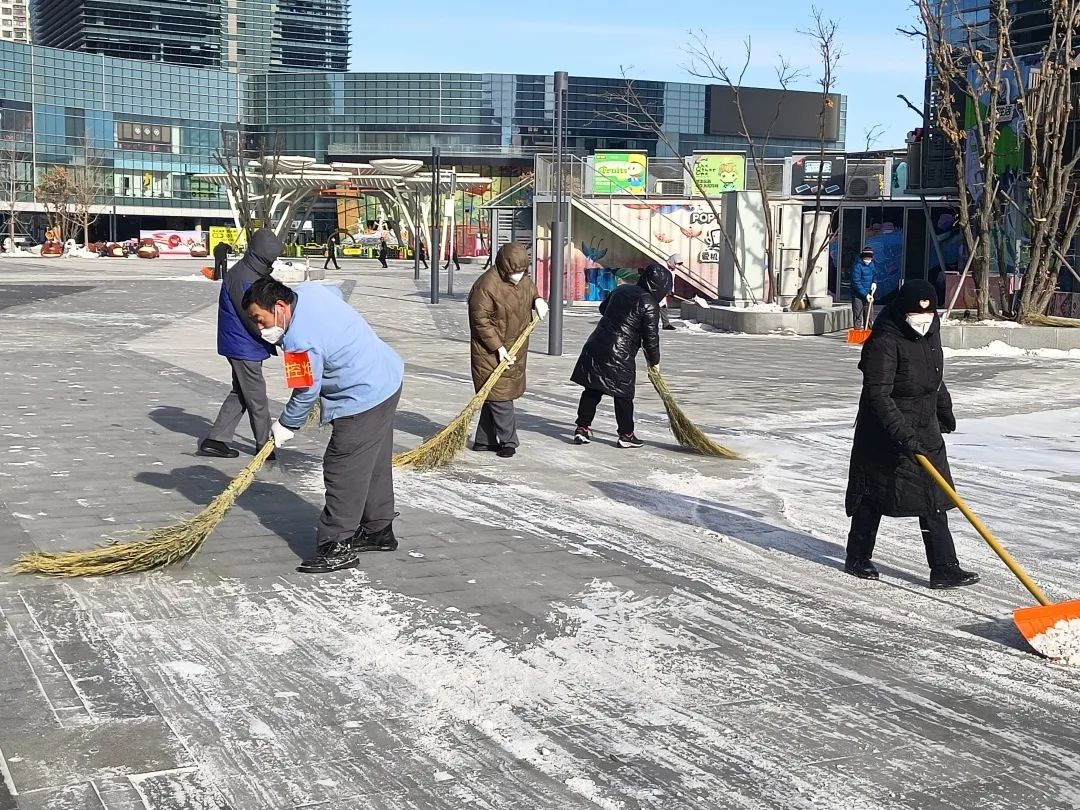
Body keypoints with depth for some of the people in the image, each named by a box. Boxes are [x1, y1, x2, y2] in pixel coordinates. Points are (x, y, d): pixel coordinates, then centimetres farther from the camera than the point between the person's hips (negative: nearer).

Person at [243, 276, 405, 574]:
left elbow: (306, 393, -16)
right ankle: (378, 530, 31)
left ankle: (337, 547, -3)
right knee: (375, 464, 19)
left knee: (342, 470, -6)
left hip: (363, 400, -11)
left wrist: (286, 425, 0)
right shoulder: (308, 289, 0)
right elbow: (336, 291, 23)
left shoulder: (300, 341, -27)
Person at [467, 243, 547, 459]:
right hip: (492, 352, -7)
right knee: (500, 396, -7)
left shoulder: (524, 279, 3)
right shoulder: (486, 285, -20)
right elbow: (481, 321, -18)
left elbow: (531, 292, 26)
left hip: (515, 351, 7)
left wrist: (538, 300, 1)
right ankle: (508, 441, 2)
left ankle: (484, 441, 19)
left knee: (494, 396, 12)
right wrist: (498, 348, -21)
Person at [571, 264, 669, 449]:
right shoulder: (649, 304, -10)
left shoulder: (621, 290, 11)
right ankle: (626, 435, 14)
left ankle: (582, 428, 15)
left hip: (596, 346, 6)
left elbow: (603, 308, 28)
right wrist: (654, 360, 7)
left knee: (592, 390, 13)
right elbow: (651, 337, -7)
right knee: (623, 395, 6)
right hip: (620, 354, -6)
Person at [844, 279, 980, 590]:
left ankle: (944, 567, 5)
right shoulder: (884, 342, -22)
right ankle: (857, 558, 24)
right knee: (873, 495, 6)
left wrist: (944, 409, 31)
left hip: (925, 430, 7)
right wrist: (903, 435, -34)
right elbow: (879, 395, -28)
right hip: (885, 433, -7)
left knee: (934, 500, 3)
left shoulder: (930, 332, 4)